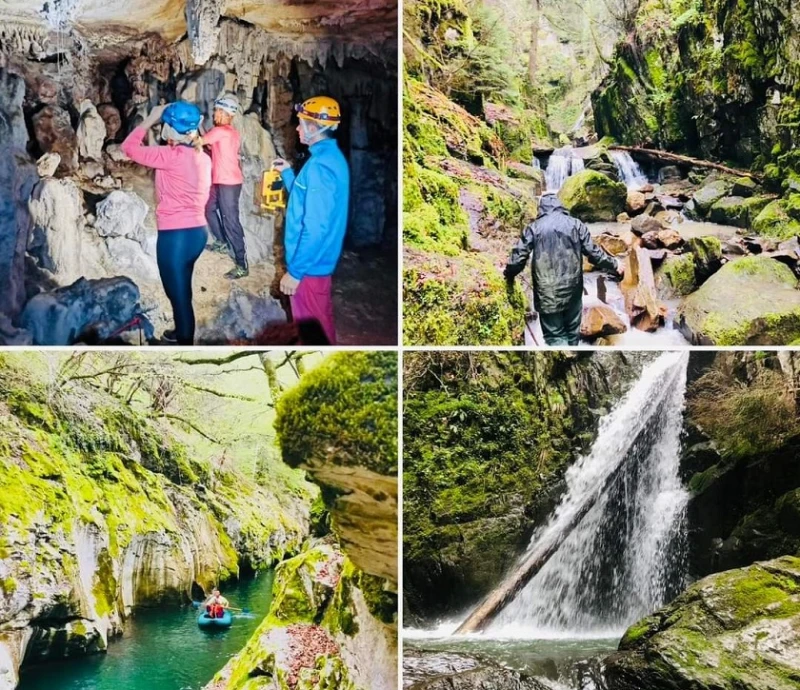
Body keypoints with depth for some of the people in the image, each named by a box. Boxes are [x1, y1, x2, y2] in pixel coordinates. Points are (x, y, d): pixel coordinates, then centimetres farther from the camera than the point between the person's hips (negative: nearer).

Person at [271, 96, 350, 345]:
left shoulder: (320, 165, -24)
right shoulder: (331, 156, 9)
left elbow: (315, 227, -27)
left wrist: (295, 271, -24)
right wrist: (287, 173, 19)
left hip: (309, 265, -10)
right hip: (320, 260, 10)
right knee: (321, 321, 20)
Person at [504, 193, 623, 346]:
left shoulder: (534, 227, 0)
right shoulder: (575, 224, 4)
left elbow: (518, 257, -1)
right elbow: (593, 252, 2)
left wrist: (508, 275, 19)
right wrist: (614, 265, 18)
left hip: (547, 294, -2)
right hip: (573, 290, 2)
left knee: (555, 336, 2)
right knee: (572, 333, 19)